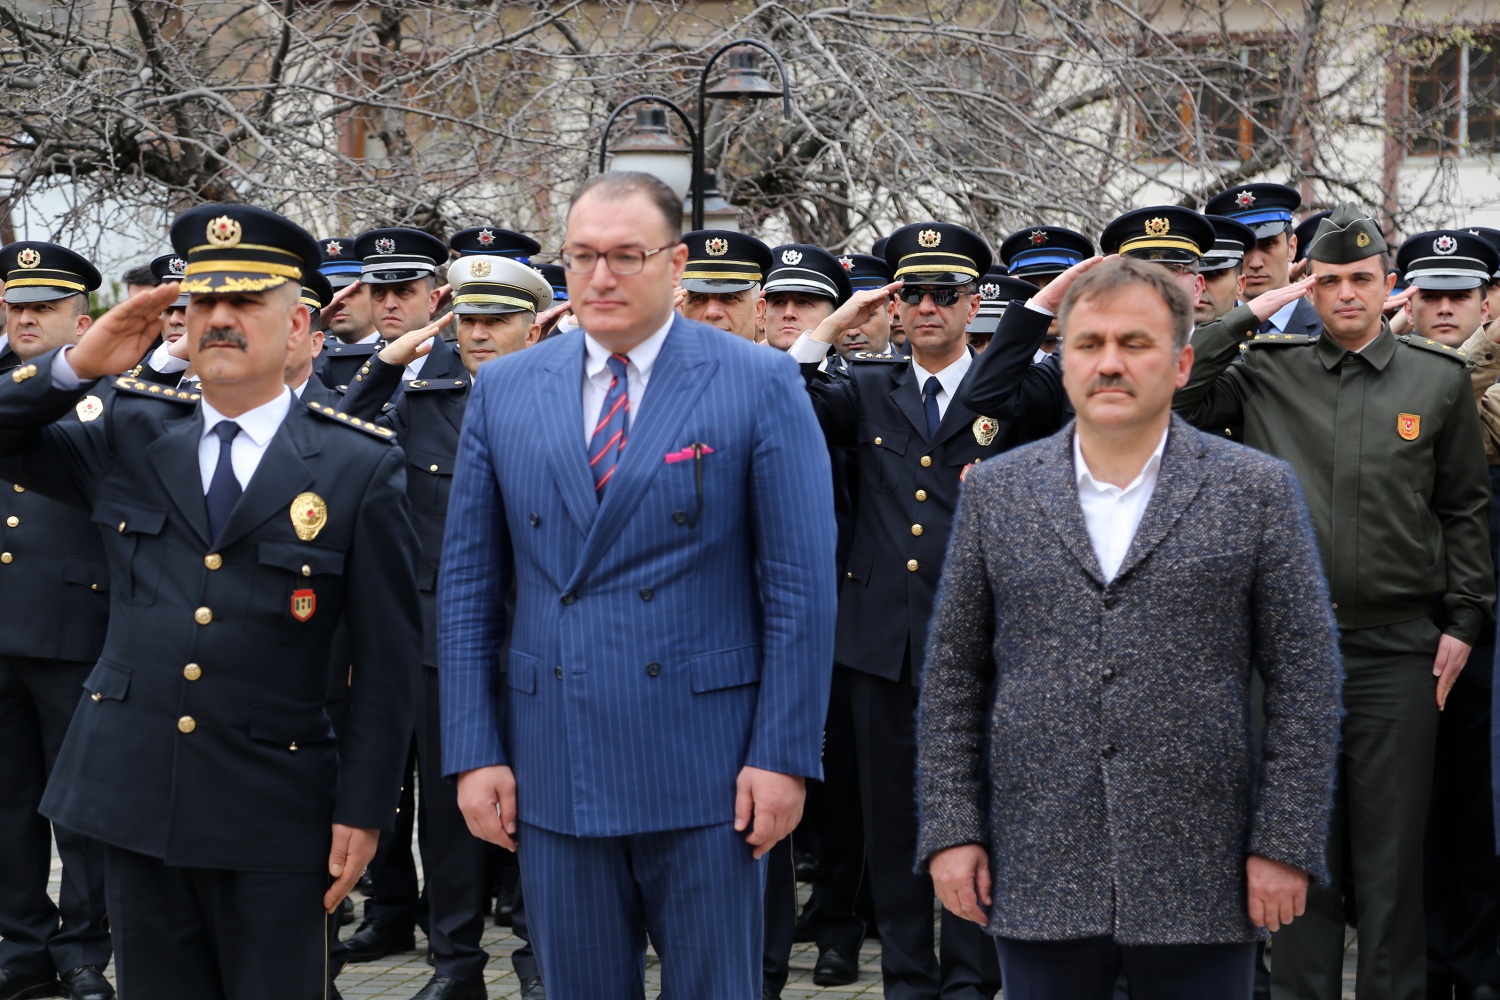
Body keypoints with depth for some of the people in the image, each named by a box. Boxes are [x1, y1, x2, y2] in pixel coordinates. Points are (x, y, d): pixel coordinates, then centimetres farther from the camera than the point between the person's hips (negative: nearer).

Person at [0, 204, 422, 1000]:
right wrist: (78, 365, -4)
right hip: (135, 796, 3)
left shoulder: (361, 468, -3)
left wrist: (364, 808, -5)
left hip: (273, 815, -3)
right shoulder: (130, 436, 7)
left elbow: (385, 656, -3)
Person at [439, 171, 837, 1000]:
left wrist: (783, 753, -9)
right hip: (551, 772, 3)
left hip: (706, 771, -3)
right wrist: (474, 750, 1)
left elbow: (800, 583, -5)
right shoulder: (504, 392, 6)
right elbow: (467, 586, 7)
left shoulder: (759, 385, -3)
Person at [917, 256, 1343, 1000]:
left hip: (1199, 881, -1)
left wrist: (1286, 844, -6)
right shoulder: (996, 492, 7)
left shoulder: (1257, 491, 2)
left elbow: (1305, 681, 0)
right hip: (1039, 877, 1)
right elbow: (953, 676, 8)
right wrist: (950, 828, 1)